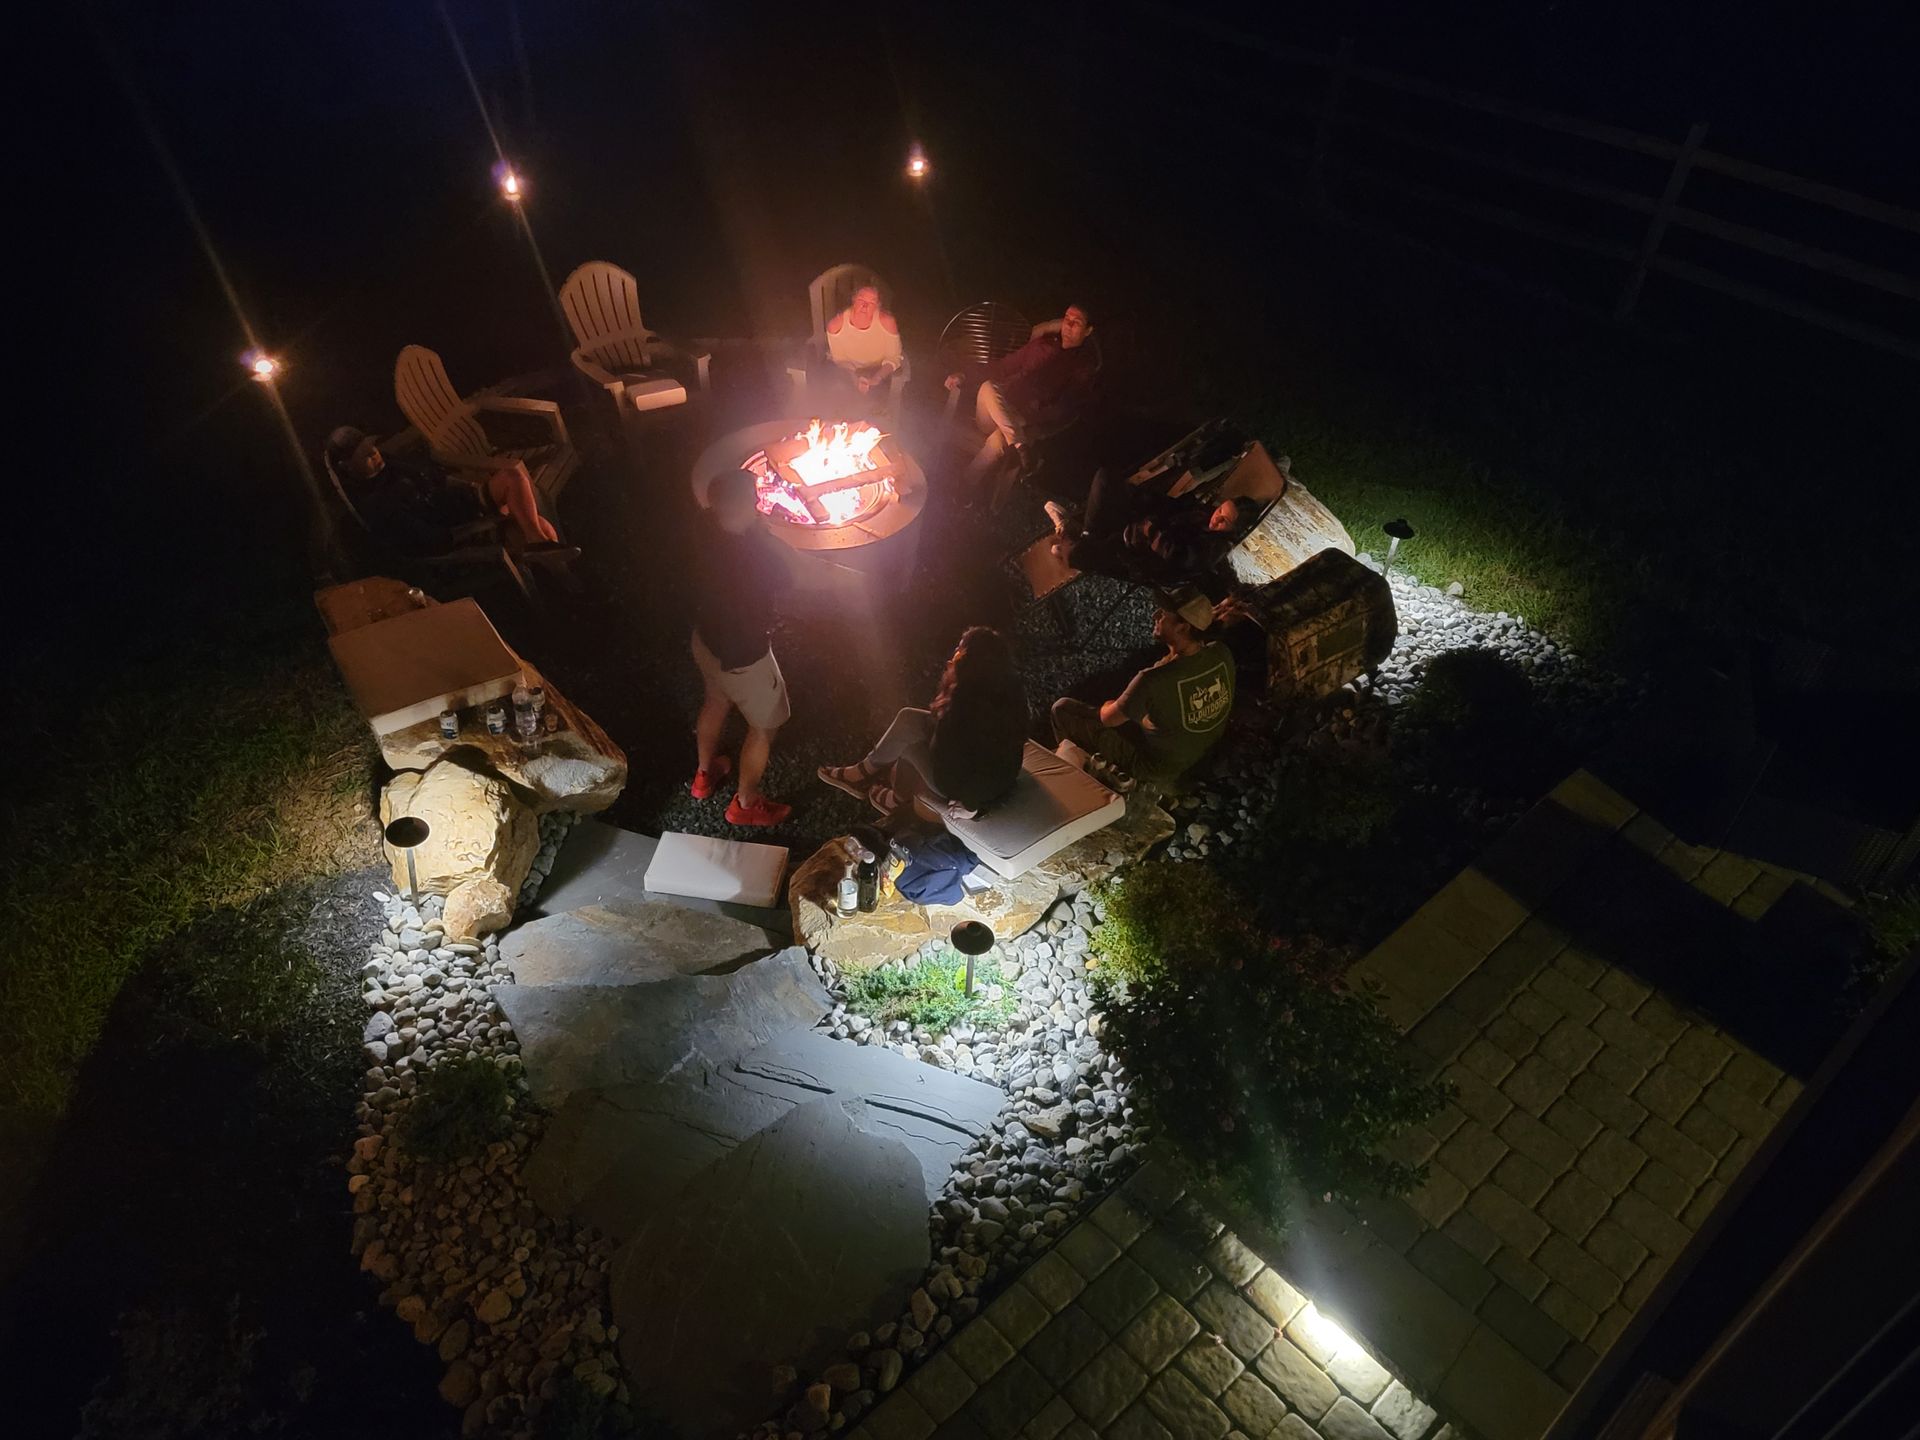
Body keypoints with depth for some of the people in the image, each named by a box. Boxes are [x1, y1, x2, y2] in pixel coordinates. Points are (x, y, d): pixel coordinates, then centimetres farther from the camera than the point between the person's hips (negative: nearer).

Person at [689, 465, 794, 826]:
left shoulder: (707, 528, -16)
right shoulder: (749, 556, -38)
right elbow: (781, 580, -16)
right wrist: (756, 525, -13)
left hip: (706, 637, 8)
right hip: (742, 654, -7)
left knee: (716, 700, 33)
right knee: (765, 726, 17)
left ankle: (705, 773, 56)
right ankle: (745, 803, 35)